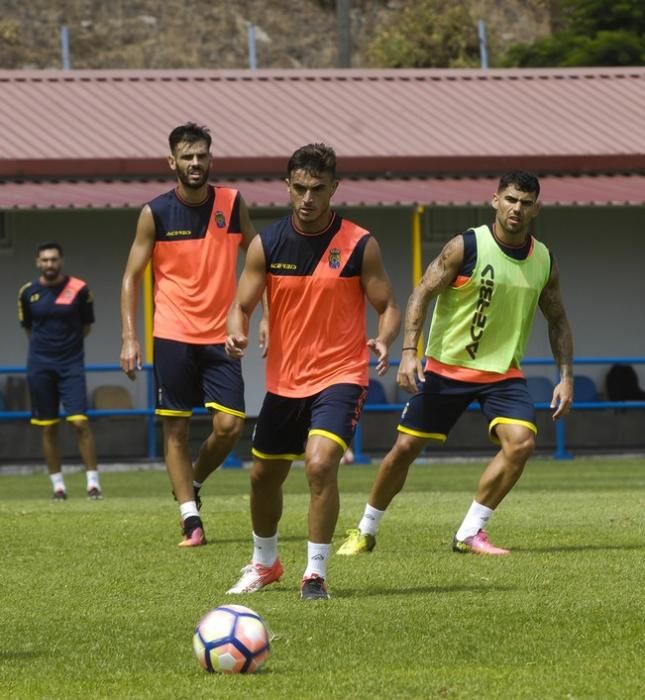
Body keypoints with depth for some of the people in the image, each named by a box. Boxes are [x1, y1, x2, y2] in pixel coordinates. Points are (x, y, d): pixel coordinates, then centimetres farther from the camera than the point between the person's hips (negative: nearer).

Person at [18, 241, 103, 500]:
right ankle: (57, 484, 13)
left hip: (71, 365, -2)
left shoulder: (79, 289, -3)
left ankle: (93, 481, -6)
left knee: (80, 421, -12)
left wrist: (68, 344, 8)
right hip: (39, 366, 2)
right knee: (47, 428, 4)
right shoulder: (28, 292, 3)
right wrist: (44, 346, 12)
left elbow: (86, 326, 8)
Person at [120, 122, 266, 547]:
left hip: (220, 336, 1)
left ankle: (193, 485, 20)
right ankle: (191, 518, 4)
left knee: (229, 425, -7)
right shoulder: (155, 214, -3)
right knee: (176, 429, -1)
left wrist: (267, 315, 0)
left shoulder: (233, 204, 1)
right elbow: (132, 276, 0)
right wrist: (130, 337, -8)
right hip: (173, 336, -1)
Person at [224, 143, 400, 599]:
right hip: (284, 379, 4)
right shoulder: (266, 245, -2)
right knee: (264, 475, 16)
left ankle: (316, 574, -13)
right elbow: (242, 307, 1)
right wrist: (238, 335, -22)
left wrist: (384, 341, -25)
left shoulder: (360, 245, -9)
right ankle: (264, 564, 42)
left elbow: (387, 307, -3)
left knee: (320, 464, -25)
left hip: (340, 377, -4)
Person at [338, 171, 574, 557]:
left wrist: (566, 376, 6)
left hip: (504, 372, 3)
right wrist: (409, 351, -22)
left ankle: (470, 533, -8)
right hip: (446, 366, -3)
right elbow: (422, 294, -10)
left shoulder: (544, 261, 2)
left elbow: (558, 319, 14)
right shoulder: (465, 247, -11)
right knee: (407, 446, 1)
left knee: (522, 442, -20)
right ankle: (366, 531, 22)